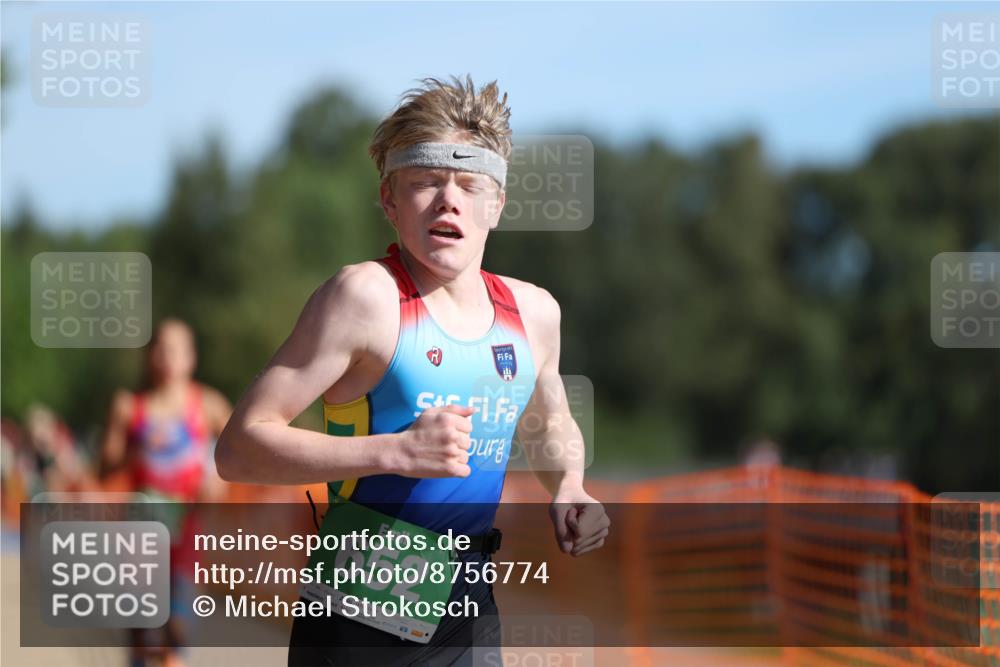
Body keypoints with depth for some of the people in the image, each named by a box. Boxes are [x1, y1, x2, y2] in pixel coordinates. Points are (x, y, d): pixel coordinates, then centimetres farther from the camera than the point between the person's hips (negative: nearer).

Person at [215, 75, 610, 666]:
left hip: (470, 617, 6)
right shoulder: (366, 295, -12)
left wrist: (568, 490, 8)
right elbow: (239, 449, -17)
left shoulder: (532, 312, 8)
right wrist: (397, 451, -25)